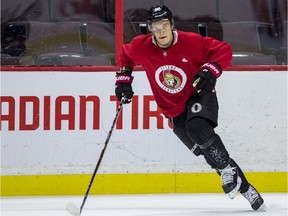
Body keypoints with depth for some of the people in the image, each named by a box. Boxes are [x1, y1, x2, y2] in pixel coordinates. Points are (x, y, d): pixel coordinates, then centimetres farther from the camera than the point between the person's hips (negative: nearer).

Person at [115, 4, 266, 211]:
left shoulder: (191, 42, -19)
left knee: (197, 129, -35)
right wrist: (123, 78, 2)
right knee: (208, 152, -3)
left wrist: (211, 69, -29)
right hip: (175, 110, 3)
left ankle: (228, 171, -19)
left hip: (199, 95, -3)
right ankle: (244, 187, 6)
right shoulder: (142, 47, -10)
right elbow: (126, 55, 12)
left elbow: (224, 50, -13)